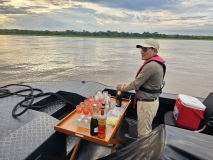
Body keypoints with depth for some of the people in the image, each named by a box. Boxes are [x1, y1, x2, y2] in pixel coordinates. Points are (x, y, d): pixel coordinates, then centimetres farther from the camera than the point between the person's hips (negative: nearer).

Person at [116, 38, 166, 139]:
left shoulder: (151, 65, -25)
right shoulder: (156, 63, 8)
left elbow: (136, 84, -20)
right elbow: (140, 82, 12)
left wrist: (122, 88, -4)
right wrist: (127, 85, 6)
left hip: (146, 103, -10)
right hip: (151, 100, 10)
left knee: (143, 134, 6)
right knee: (147, 131, 25)